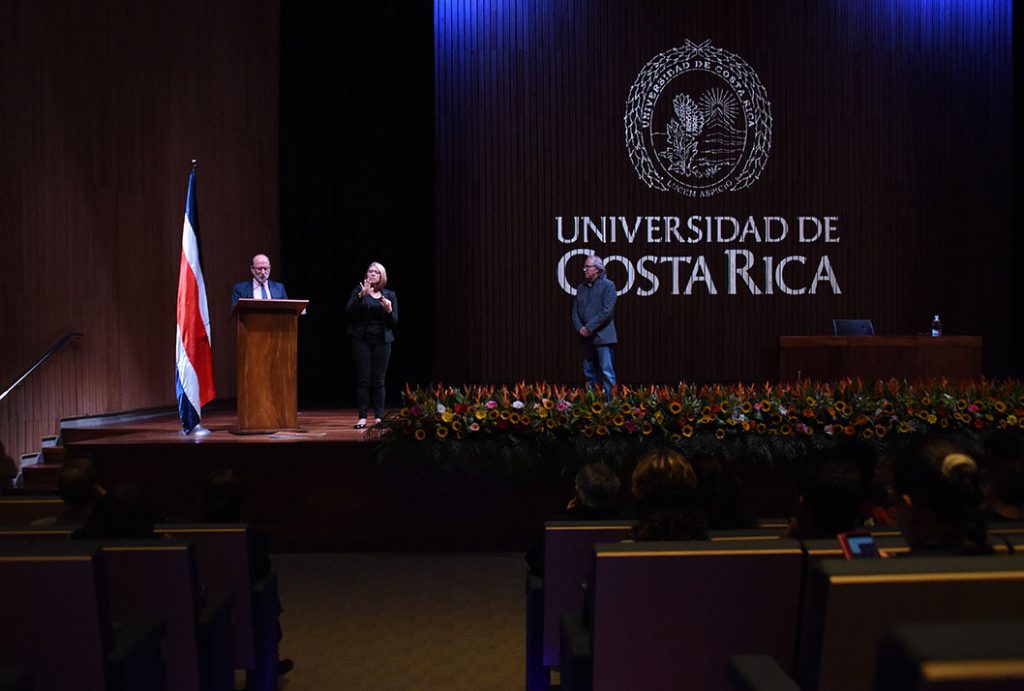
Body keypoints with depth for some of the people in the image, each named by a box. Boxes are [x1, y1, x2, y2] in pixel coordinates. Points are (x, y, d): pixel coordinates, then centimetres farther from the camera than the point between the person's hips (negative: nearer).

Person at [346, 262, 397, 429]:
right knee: (363, 379, -4)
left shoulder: (390, 295, 10)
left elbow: (394, 321, 7)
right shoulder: (359, 290, 6)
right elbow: (349, 311, -7)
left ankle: (379, 417, 4)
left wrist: (389, 310, -13)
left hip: (382, 341, 1)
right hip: (362, 340, -1)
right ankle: (362, 417, 0)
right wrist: (361, 295, -19)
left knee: (378, 380, 0)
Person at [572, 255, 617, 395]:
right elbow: (575, 311, 12)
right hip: (586, 337, 6)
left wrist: (589, 327, -16)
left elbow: (606, 311, -13)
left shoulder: (608, 285, -4)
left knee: (606, 371, -8)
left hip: (602, 336, -6)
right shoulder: (581, 287, 15)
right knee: (589, 371, 9)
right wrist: (579, 328, -5)